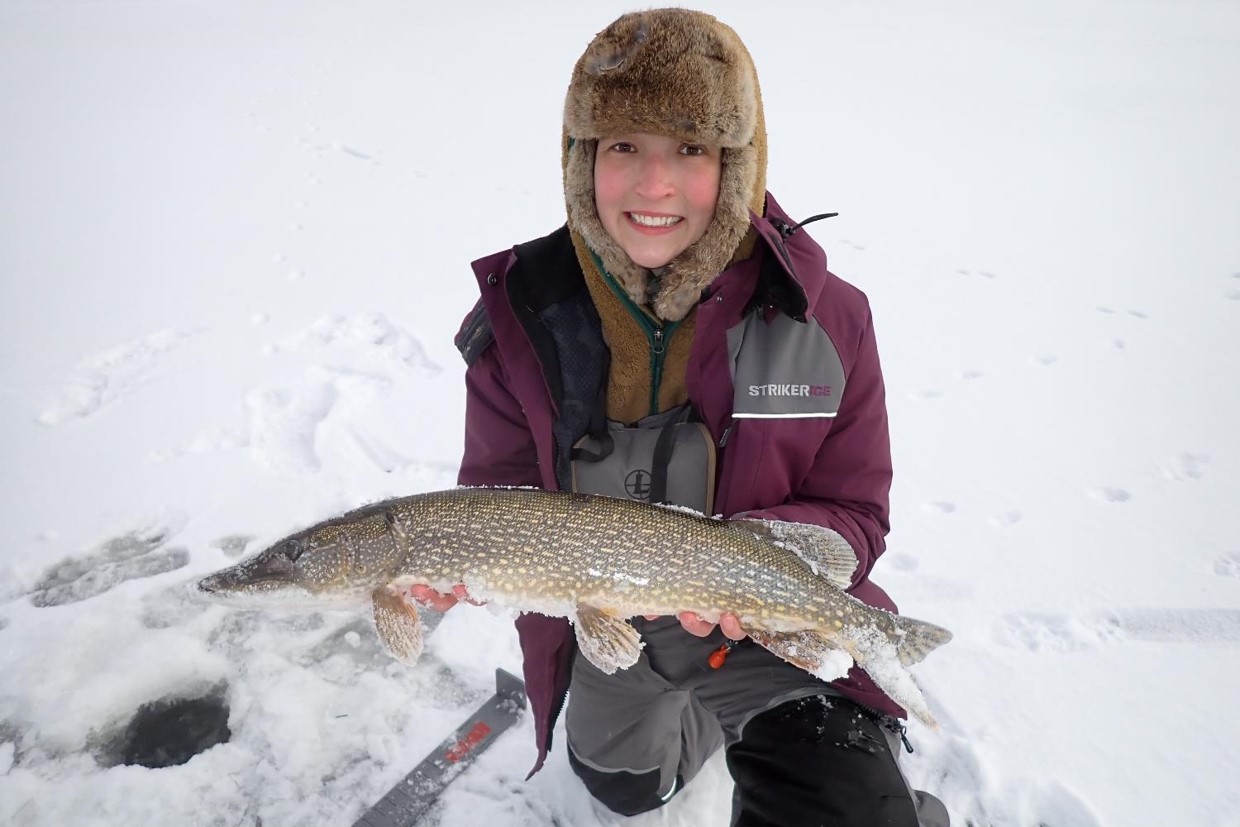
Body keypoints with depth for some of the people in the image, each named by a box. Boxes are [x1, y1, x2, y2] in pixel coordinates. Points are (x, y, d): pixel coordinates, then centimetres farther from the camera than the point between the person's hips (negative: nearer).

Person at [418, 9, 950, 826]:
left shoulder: (825, 319, -21)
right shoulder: (521, 312, -18)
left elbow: (852, 513, -13)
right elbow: (500, 488, -8)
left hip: (779, 635, -2)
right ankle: (704, 724, 62)